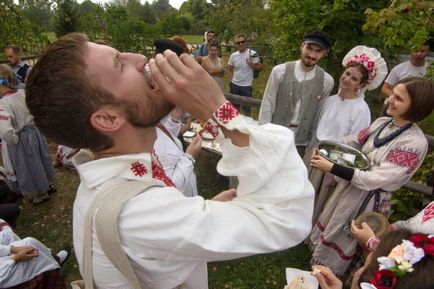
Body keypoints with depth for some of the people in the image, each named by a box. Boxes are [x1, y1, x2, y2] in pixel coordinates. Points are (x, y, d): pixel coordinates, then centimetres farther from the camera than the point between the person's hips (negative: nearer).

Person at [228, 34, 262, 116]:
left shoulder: (252, 53, -9)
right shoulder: (233, 55, 1)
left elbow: (260, 68, -5)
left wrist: (251, 64, -21)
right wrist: (230, 81, 4)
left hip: (246, 86, -3)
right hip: (235, 85, 4)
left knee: (247, 109, 7)